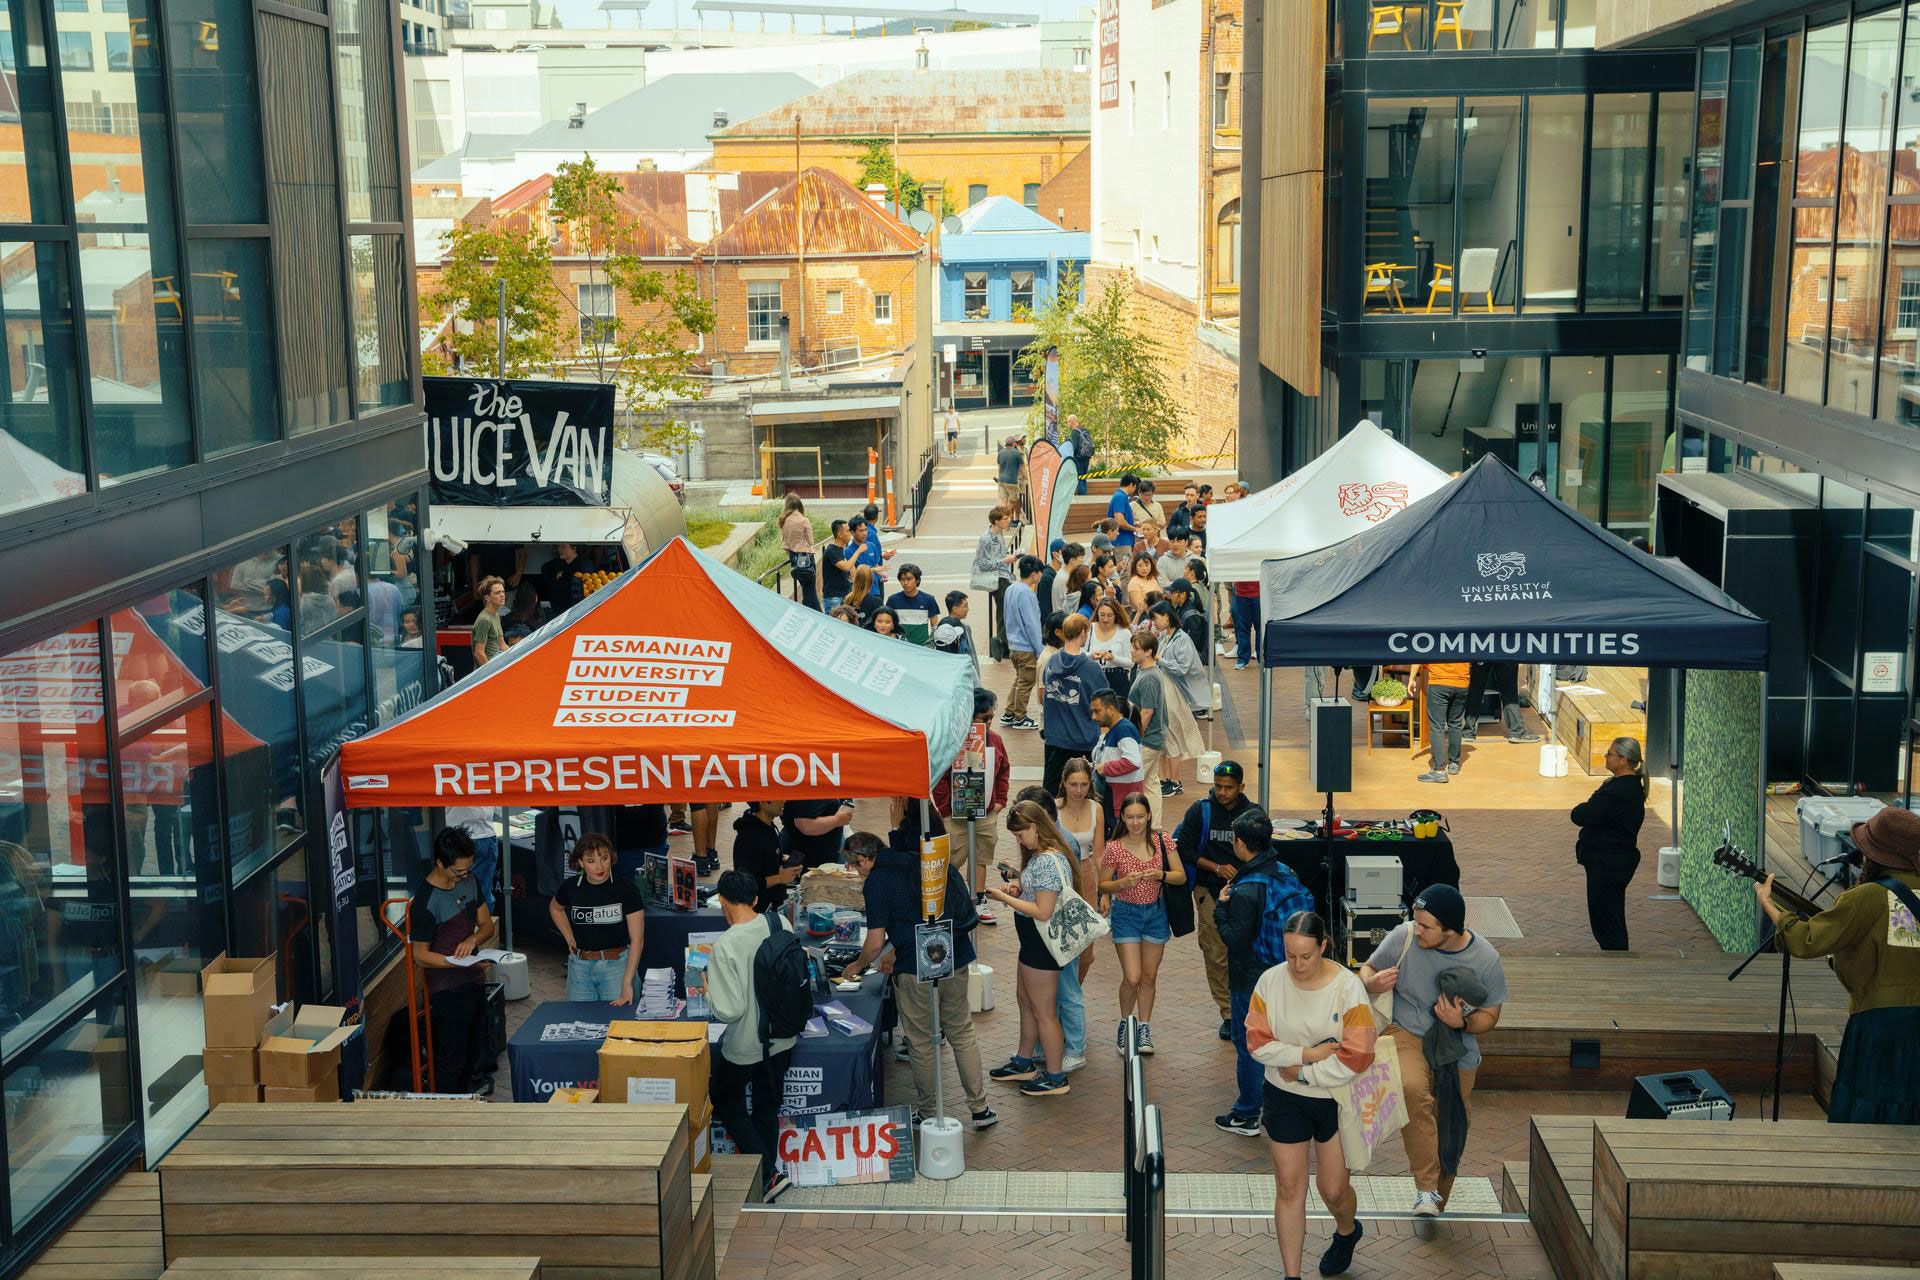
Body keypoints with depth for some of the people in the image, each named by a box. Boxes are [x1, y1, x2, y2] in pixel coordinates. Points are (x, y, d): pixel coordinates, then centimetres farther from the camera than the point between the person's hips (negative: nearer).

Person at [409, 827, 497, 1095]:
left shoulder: (469, 882, 1)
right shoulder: (426, 902, -22)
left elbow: (487, 924, 8)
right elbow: (420, 955, -17)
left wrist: (472, 939, -15)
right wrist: (463, 962, -27)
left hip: (474, 983, 8)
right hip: (448, 991, -8)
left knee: (473, 1053, 21)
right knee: (452, 1061, 0)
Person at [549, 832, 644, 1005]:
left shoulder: (626, 889, -11)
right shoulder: (571, 887, 0)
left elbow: (636, 939, -13)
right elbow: (555, 908, 24)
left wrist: (627, 983, -20)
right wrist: (569, 939, 10)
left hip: (617, 965, -3)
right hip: (579, 967, 3)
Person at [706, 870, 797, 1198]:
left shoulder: (725, 946, -26)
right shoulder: (780, 924, -9)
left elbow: (729, 1010, -25)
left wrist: (709, 992, -7)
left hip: (745, 1045, -5)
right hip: (782, 1038, 6)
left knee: (727, 1101, 17)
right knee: (768, 1107, 21)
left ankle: (766, 1173, 8)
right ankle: (763, 1176, 32)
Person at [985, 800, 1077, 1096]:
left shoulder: (1048, 861, -26)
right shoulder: (1039, 855, 8)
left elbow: (1043, 912, -27)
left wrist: (1005, 898, -20)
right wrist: (1019, 887, 1)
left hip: (1042, 945, -11)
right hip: (1034, 941, 11)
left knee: (1043, 1011, 2)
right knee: (1025, 998, 24)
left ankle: (1055, 1078, 15)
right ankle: (1023, 1063, 39)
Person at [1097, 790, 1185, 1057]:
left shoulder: (1162, 841, -7)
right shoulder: (1114, 848, -11)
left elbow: (1181, 877, -2)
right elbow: (1103, 886, -2)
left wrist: (1160, 875, -21)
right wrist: (1124, 883, -21)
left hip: (1156, 912, 2)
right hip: (1126, 913, -2)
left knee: (1149, 976, 10)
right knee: (1132, 977, -7)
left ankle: (1144, 1028, 24)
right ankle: (1125, 1024, 18)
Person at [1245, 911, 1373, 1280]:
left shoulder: (1348, 987, -19)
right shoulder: (1271, 981, -10)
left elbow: (1355, 1059, -21)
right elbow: (1257, 1042, -8)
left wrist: (1299, 1072, -16)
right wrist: (1307, 1054, -20)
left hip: (1335, 1098, -2)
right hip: (1284, 1098, 2)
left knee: (1334, 1189, 10)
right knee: (1289, 1187, 6)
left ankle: (1347, 1230, 45)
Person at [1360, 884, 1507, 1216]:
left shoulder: (1486, 959, -12)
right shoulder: (1403, 936, -14)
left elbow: (1490, 1016, 1)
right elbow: (1367, 969, 2)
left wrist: (1462, 1022, -20)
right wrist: (1372, 982, -22)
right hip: (1407, 1033, -2)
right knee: (1412, 1089, -35)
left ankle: (1438, 1203, 38)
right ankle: (1427, 1189, -28)